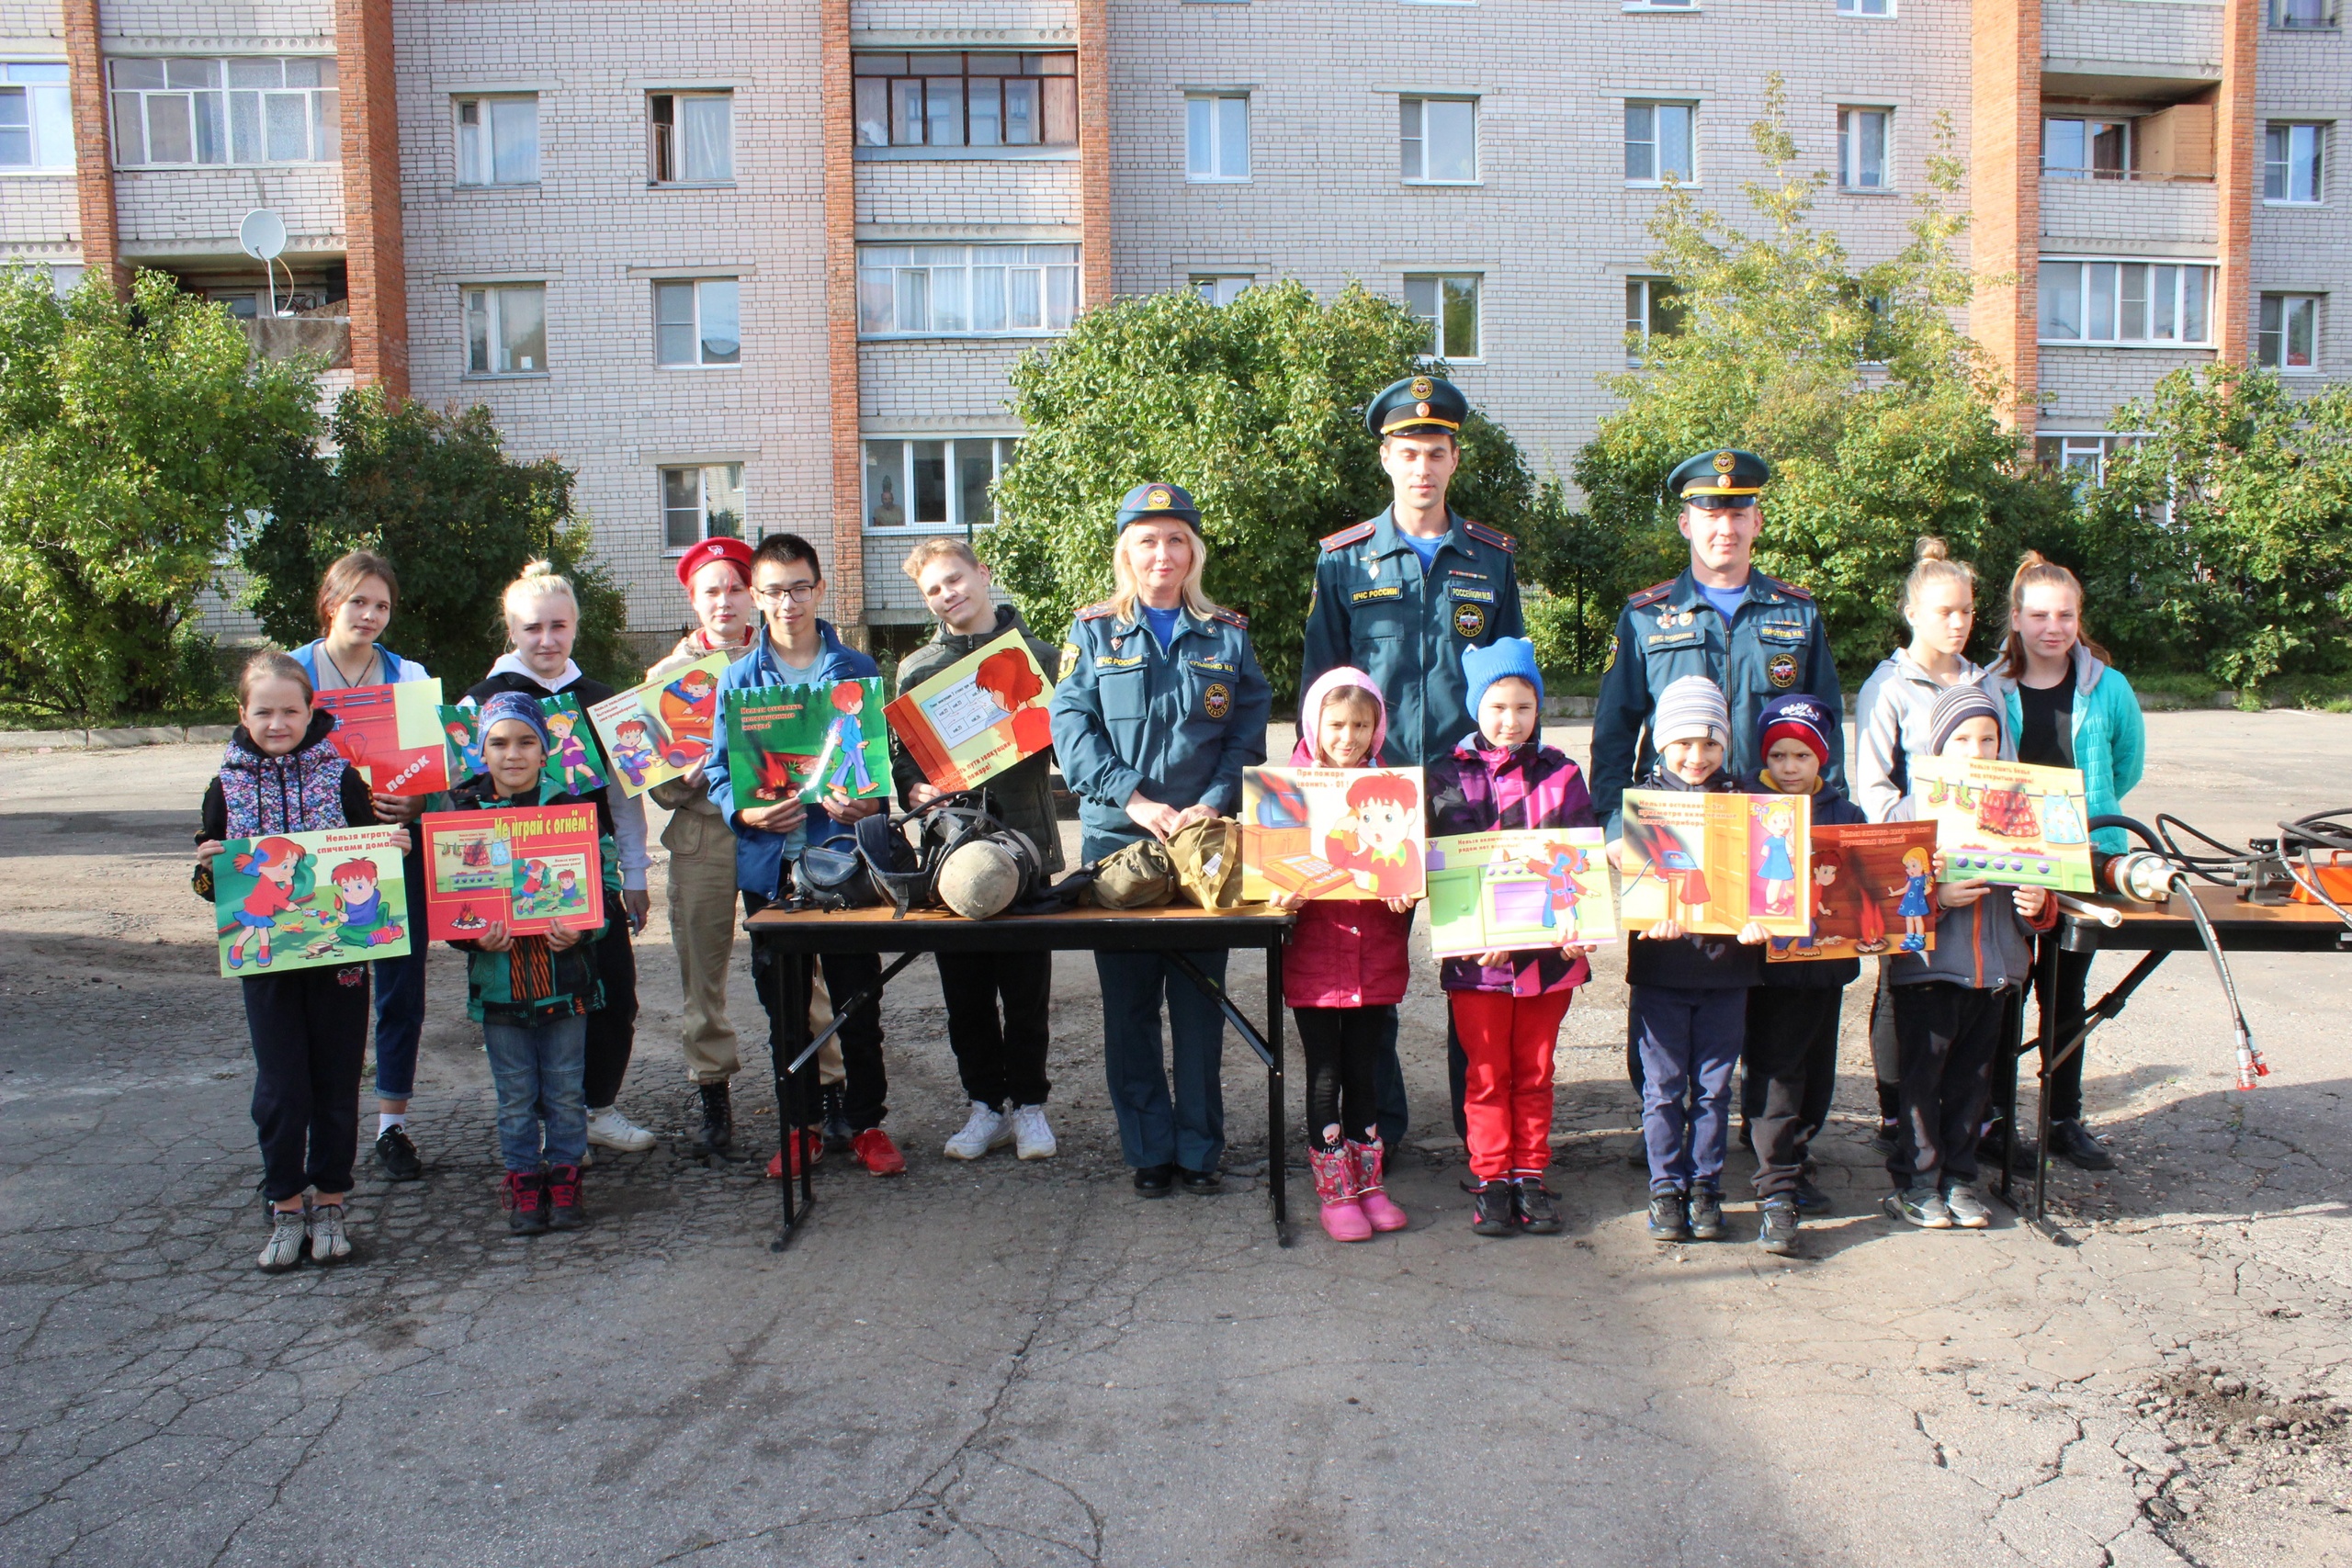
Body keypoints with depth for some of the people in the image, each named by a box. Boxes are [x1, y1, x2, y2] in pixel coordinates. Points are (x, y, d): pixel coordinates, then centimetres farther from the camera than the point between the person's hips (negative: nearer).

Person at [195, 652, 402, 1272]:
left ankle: (329, 1202, 22)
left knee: (336, 1083, 7)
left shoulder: (341, 778, -1)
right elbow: (213, 884, 9)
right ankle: (286, 1207, 19)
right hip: (265, 961, 1)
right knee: (280, 1088, 5)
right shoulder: (227, 787, 3)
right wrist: (208, 869, -13)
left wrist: (395, 849, -16)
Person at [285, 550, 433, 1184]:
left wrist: (419, 802, -17)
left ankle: (393, 1124, 15)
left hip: (398, 851, 2)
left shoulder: (409, 676, 9)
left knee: (401, 984, 4)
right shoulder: (293, 672, 4)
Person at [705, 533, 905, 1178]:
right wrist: (746, 813, -17)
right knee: (784, 1002, 10)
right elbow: (719, 771, 4)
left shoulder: (857, 670, 5)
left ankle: (867, 1122, 17)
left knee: (858, 998, 3)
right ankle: (803, 1123, 23)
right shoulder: (739, 678, 7)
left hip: (845, 856, -1)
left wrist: (865, 802, -16)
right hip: (769, 863, 2)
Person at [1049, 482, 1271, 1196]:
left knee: (1199, 1002, 4)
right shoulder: (1094, 632, 7)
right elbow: (1071, 726, -3)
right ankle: (1148, 1149, 14)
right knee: (1129, 1004, 4)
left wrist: (1213, 803, -13)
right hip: (1115, 840, 0)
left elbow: (1250, 731, 3)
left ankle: (1199, 1148, 14)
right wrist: (1134, 799, -15)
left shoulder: (1228, 636, 10)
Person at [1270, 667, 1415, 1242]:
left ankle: (1369, 1184, 25)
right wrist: (1286, 893, -18)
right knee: (1325, 1076, 5)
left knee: (1362, 1073, 12)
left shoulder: (1391, 787, 4)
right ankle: (1335, 1193, 17)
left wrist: (1404, 890, -13)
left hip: (1377, 956, 2)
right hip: (1314, 955, -1)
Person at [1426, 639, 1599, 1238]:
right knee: (1487, 1072, 5)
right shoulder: (1449, 778, 2)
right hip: (1476, 956, -1)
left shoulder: (1560, 775, 5)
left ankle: (1531, 1176, 20)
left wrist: (1577, 923, -17)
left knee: (1534, 1070, 10)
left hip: (1549, 949, 1)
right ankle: (1491, 1180, 15)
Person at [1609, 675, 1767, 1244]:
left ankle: (1705, 1187, 22)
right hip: (1660, 968, -1)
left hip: (1726, 966, 1)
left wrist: (1755, 917, -22)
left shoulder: (1743, 799, 4)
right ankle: (1665, 1188, 18)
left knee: (1713, 1085, 9)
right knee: (1663, 1086, 6)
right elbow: (1620, 858, -11)